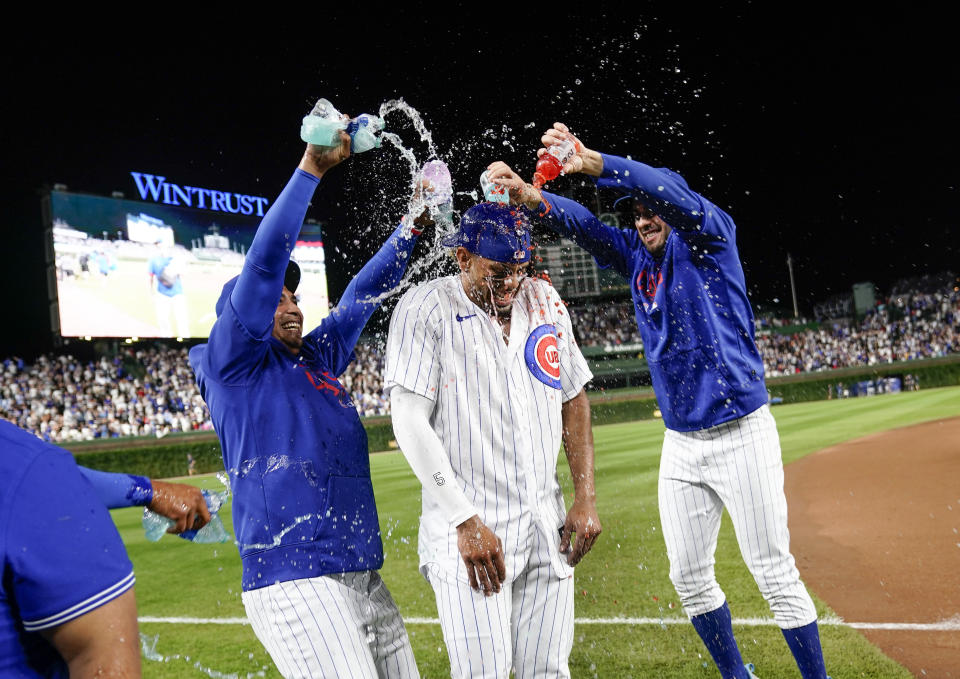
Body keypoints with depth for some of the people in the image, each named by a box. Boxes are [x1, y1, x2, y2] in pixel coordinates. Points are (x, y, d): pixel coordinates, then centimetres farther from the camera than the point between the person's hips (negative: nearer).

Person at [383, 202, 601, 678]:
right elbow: (410, 422, -13)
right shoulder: (425, 310, -8)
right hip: (469, 531, -5)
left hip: (547, 529, 5)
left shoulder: (545, 302, 9)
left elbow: (574, 402, 15)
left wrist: (585, 500, 8)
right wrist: (467, 521, -17)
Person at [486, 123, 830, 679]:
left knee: (776, 575, 1)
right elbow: (584, 226, -5)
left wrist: (594, 163, -38)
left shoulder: (713, 237, -5)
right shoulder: (637, 255, 10)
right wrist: (531, 196, -25)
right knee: (690, 577, 13)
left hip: (741, 434, -6)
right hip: (681, 443, 6)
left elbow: (669, 192, -24)